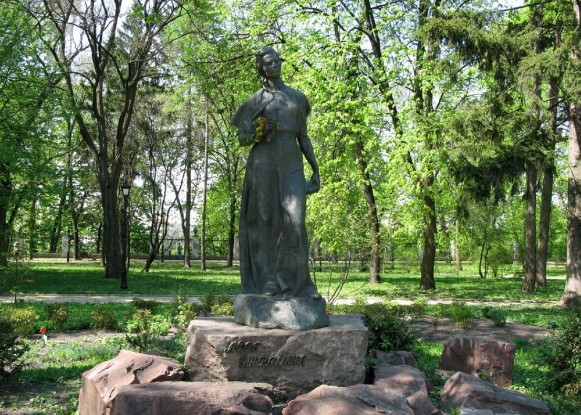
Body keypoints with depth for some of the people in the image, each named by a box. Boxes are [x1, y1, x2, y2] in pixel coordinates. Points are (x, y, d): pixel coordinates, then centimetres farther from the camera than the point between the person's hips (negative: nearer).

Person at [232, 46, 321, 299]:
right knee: (265, 221, -3)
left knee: (294, 220, -12)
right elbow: (242, 138, 6)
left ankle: (296, 283, -6)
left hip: (291, 163, 2)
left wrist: (316, 169, 10)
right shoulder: (256, 100, 10)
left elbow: (303, 136, 17)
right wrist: (259, 129, -15)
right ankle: (267, 283, 0)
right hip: (263, 162, -1)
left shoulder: (297, 97, 17)